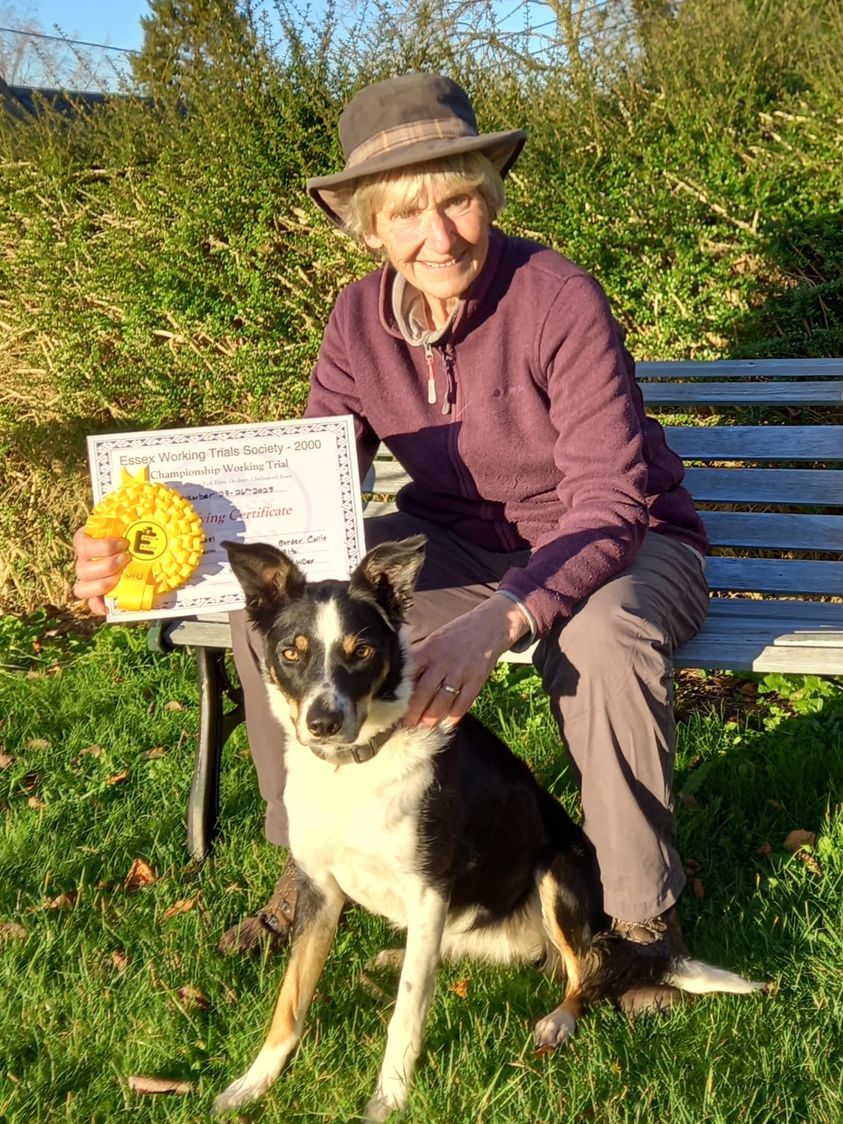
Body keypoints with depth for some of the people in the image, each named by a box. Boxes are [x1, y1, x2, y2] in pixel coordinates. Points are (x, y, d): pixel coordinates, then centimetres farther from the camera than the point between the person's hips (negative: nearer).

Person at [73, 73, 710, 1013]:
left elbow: (609, 506, -27)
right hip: (464, 544, 5)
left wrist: (498, 622, -45)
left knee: (601, 641, -39)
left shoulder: (558, 301, -24)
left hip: (618, 545, -5)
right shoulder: (361, 320, -8)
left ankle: (643, 909, -12)